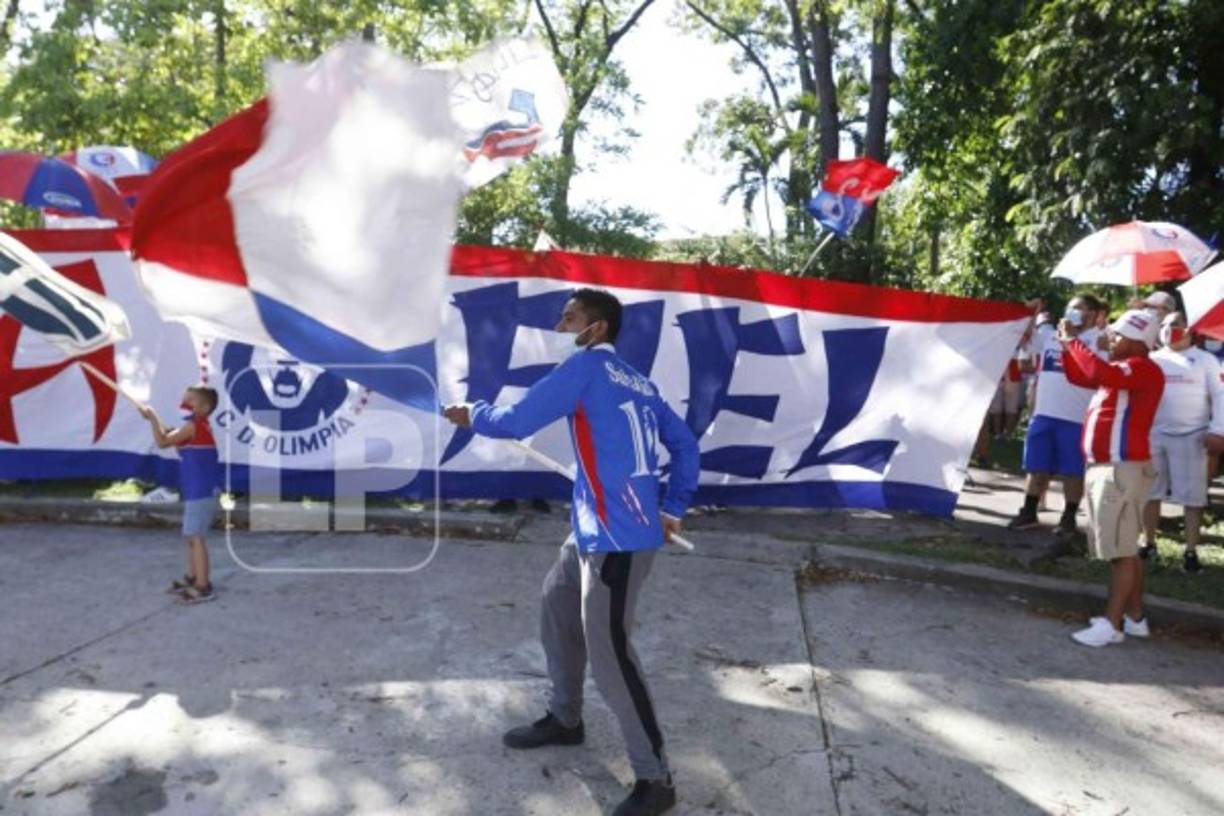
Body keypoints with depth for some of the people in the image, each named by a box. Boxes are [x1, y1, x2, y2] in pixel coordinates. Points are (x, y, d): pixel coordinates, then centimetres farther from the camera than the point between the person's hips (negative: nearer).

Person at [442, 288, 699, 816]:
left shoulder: (587, 365, -9)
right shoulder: (639, 384, 15)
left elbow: (518, 420, -11)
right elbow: (685, 443, 16)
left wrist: (471, 416, 8)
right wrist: (674, 510, 16)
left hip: (619, 537, -10)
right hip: (597, 531, 10)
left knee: (608, 653, -4)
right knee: (558, 605, 23)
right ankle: (565, 719, 41)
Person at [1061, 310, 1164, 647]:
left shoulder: (1144, 369, -13)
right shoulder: (1121, 368, 17)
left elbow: (1100, 373, -30)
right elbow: (1080, 377, 27)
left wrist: (1074, 343, -15)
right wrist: (1066, 346, 12)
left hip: (1123, 469, -10)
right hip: (1103, 468, 10)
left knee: (1122, 550, -7)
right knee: (1124, 549, 15)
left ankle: (1112, 623, -5)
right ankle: (1134, 616, 23)